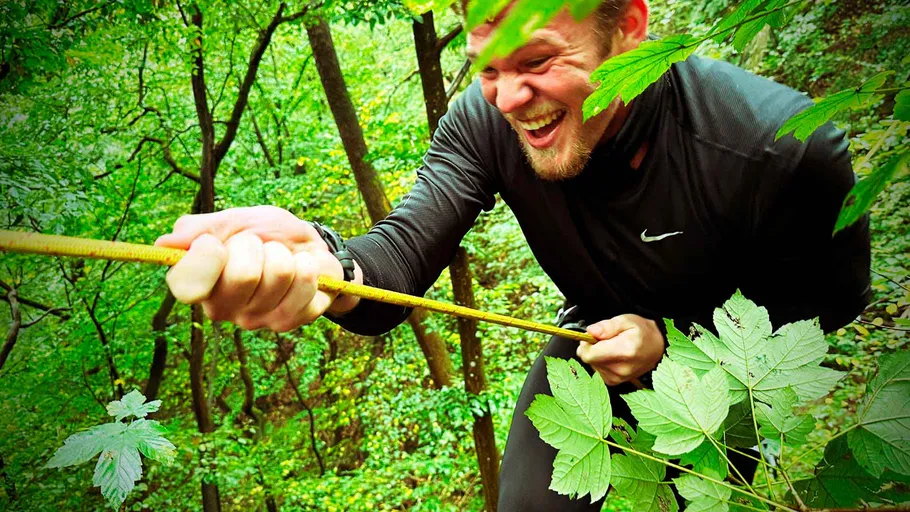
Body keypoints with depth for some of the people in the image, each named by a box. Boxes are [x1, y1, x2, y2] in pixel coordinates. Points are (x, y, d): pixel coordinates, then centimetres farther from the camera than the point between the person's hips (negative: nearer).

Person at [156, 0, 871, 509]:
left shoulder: (783, 149, -32)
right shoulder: (485, 120, -25)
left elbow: (826, 300, -16)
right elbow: (405, 251, -34)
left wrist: (673, 343, -28)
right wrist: (327, 271, -59)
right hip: (596, 338, 3)